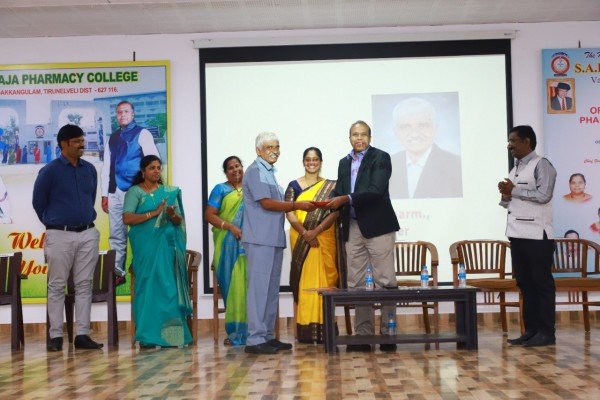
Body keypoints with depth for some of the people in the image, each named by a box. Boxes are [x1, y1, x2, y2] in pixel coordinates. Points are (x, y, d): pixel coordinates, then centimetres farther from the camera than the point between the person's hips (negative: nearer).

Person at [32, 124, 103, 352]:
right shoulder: (49, 171, -4)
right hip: (60, 236, -4)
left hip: (88, 234, 4)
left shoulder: (90, 170, 9)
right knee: (57, 286, 1)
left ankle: (82, 335, 8)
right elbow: (38, 203, 5)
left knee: (84, 285, 4)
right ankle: (55, 336, 6)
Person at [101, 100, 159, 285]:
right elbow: (107, 167, 17)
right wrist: (105, 194, 13)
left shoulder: (142, 134, 0)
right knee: (116, 235, 8)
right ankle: (117, 272, 15)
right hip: (115, 192, 5)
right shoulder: (112, 138, 17)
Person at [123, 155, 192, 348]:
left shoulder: (170, 192, 14)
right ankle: (148, 337, -1)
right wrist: (154, 213, -14)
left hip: (167, 245, 3)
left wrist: (172, 215, -10)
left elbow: (179, 221, 12)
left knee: (168, 286, -2)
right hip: (145, 245, -3)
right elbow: (127, 218, -10)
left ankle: (168, 334, 3)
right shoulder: (135, 191, 4)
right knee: (148, 285, -6)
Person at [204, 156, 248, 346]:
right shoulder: (220, 189, 8)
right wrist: (230, 227, -15)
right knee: (232, 283, -3)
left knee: (247, 284, -2)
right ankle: (234, 330, 5)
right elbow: (209, 215, -2)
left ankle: (246, 329, 4)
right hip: (228, 244, -2)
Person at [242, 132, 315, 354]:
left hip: (274, 238, 9)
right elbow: (266, 203, -14)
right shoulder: (255, 171, -7)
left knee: (272, 289, 11)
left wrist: (299, 207, 8)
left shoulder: (269, 173, 21)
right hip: (260, 239, -9)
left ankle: (267, 336, 17)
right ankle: (255, 339, -5)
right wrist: (297, 206, -8)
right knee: (259, 287, -8)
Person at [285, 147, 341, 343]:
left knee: (324, 280, -2)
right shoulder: (294, 185, 8)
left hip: (324, 239, 0)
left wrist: (316, 231, -16)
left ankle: (323, 327, 3)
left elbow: (335, 212, -2)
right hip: (300, 239, 0)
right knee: (304, 280, -1)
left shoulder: (331, 186, 8)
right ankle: (305, 328, 2)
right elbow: (289, 213, -2)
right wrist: (305, 233, -16)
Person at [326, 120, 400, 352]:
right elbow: (339, 193, 16)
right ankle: (363, 334, 10)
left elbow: (376, 191, -14)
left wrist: (346, 199, -20)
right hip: (353, 228, 6)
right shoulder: (344, 163, 18)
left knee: (385, 281, -4)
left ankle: (388, 333, 1)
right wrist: (332, 203, -7)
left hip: (377, 227, -6)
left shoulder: (380, 158, -1)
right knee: (356, 284, 5)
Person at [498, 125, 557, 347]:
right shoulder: (515, 169, 19)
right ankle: (531, 330, 14)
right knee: (525, 283, 9)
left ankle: (546, 332, 2)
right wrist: (506, 196, 0)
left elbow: (543, 195, -17)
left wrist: (514, 191, -10)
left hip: (537, 236, -8)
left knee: (542, 283, -3)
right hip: (517, 235, 8)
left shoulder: (541, 164, -5)